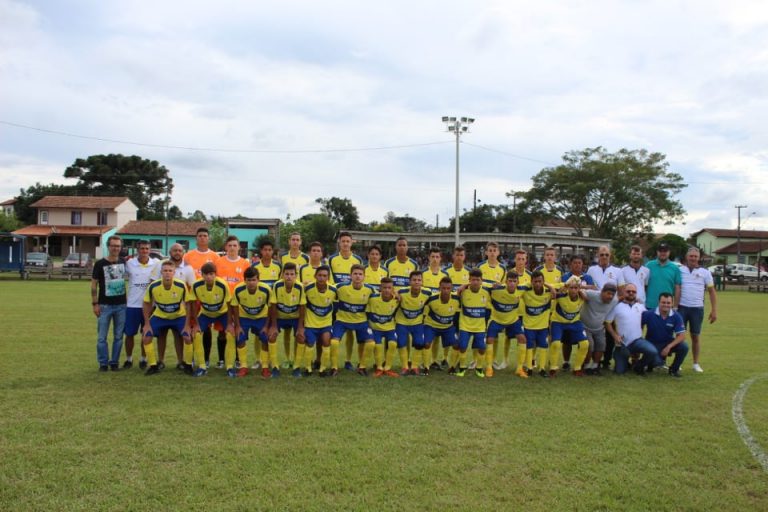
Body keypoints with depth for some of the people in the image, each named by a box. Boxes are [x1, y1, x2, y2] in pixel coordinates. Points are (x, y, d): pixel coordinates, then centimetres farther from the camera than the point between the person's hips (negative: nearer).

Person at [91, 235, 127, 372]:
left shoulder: (123, 263, 6)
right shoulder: (100, 264, -3)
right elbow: (94, 284, -2)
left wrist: (126, 297, 8)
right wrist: (95, 304, -7)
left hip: (121, 305, 3)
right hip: (105, 305, -3)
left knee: (118, 336, 7)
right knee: (102, 337, 1)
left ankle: (115, 362, 17)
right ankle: (103, 363, 12)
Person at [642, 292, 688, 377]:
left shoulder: (676, 316, -12)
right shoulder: (649, 314, -16)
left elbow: (681, 336, -15)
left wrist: (669, 347, -27)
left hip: (669, 342, 2)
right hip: (653, 344, -2)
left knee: (684, 347, -26)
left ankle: (674, 369, 2)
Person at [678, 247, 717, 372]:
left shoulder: (705, 272, 3)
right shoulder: (679, 271, 2)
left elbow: (712, 292, 5)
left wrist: (714, 310, 0)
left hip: (697, 309, 1)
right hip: (682, 307, -1)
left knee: (696, 336, 8)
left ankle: (696, 363, 17)